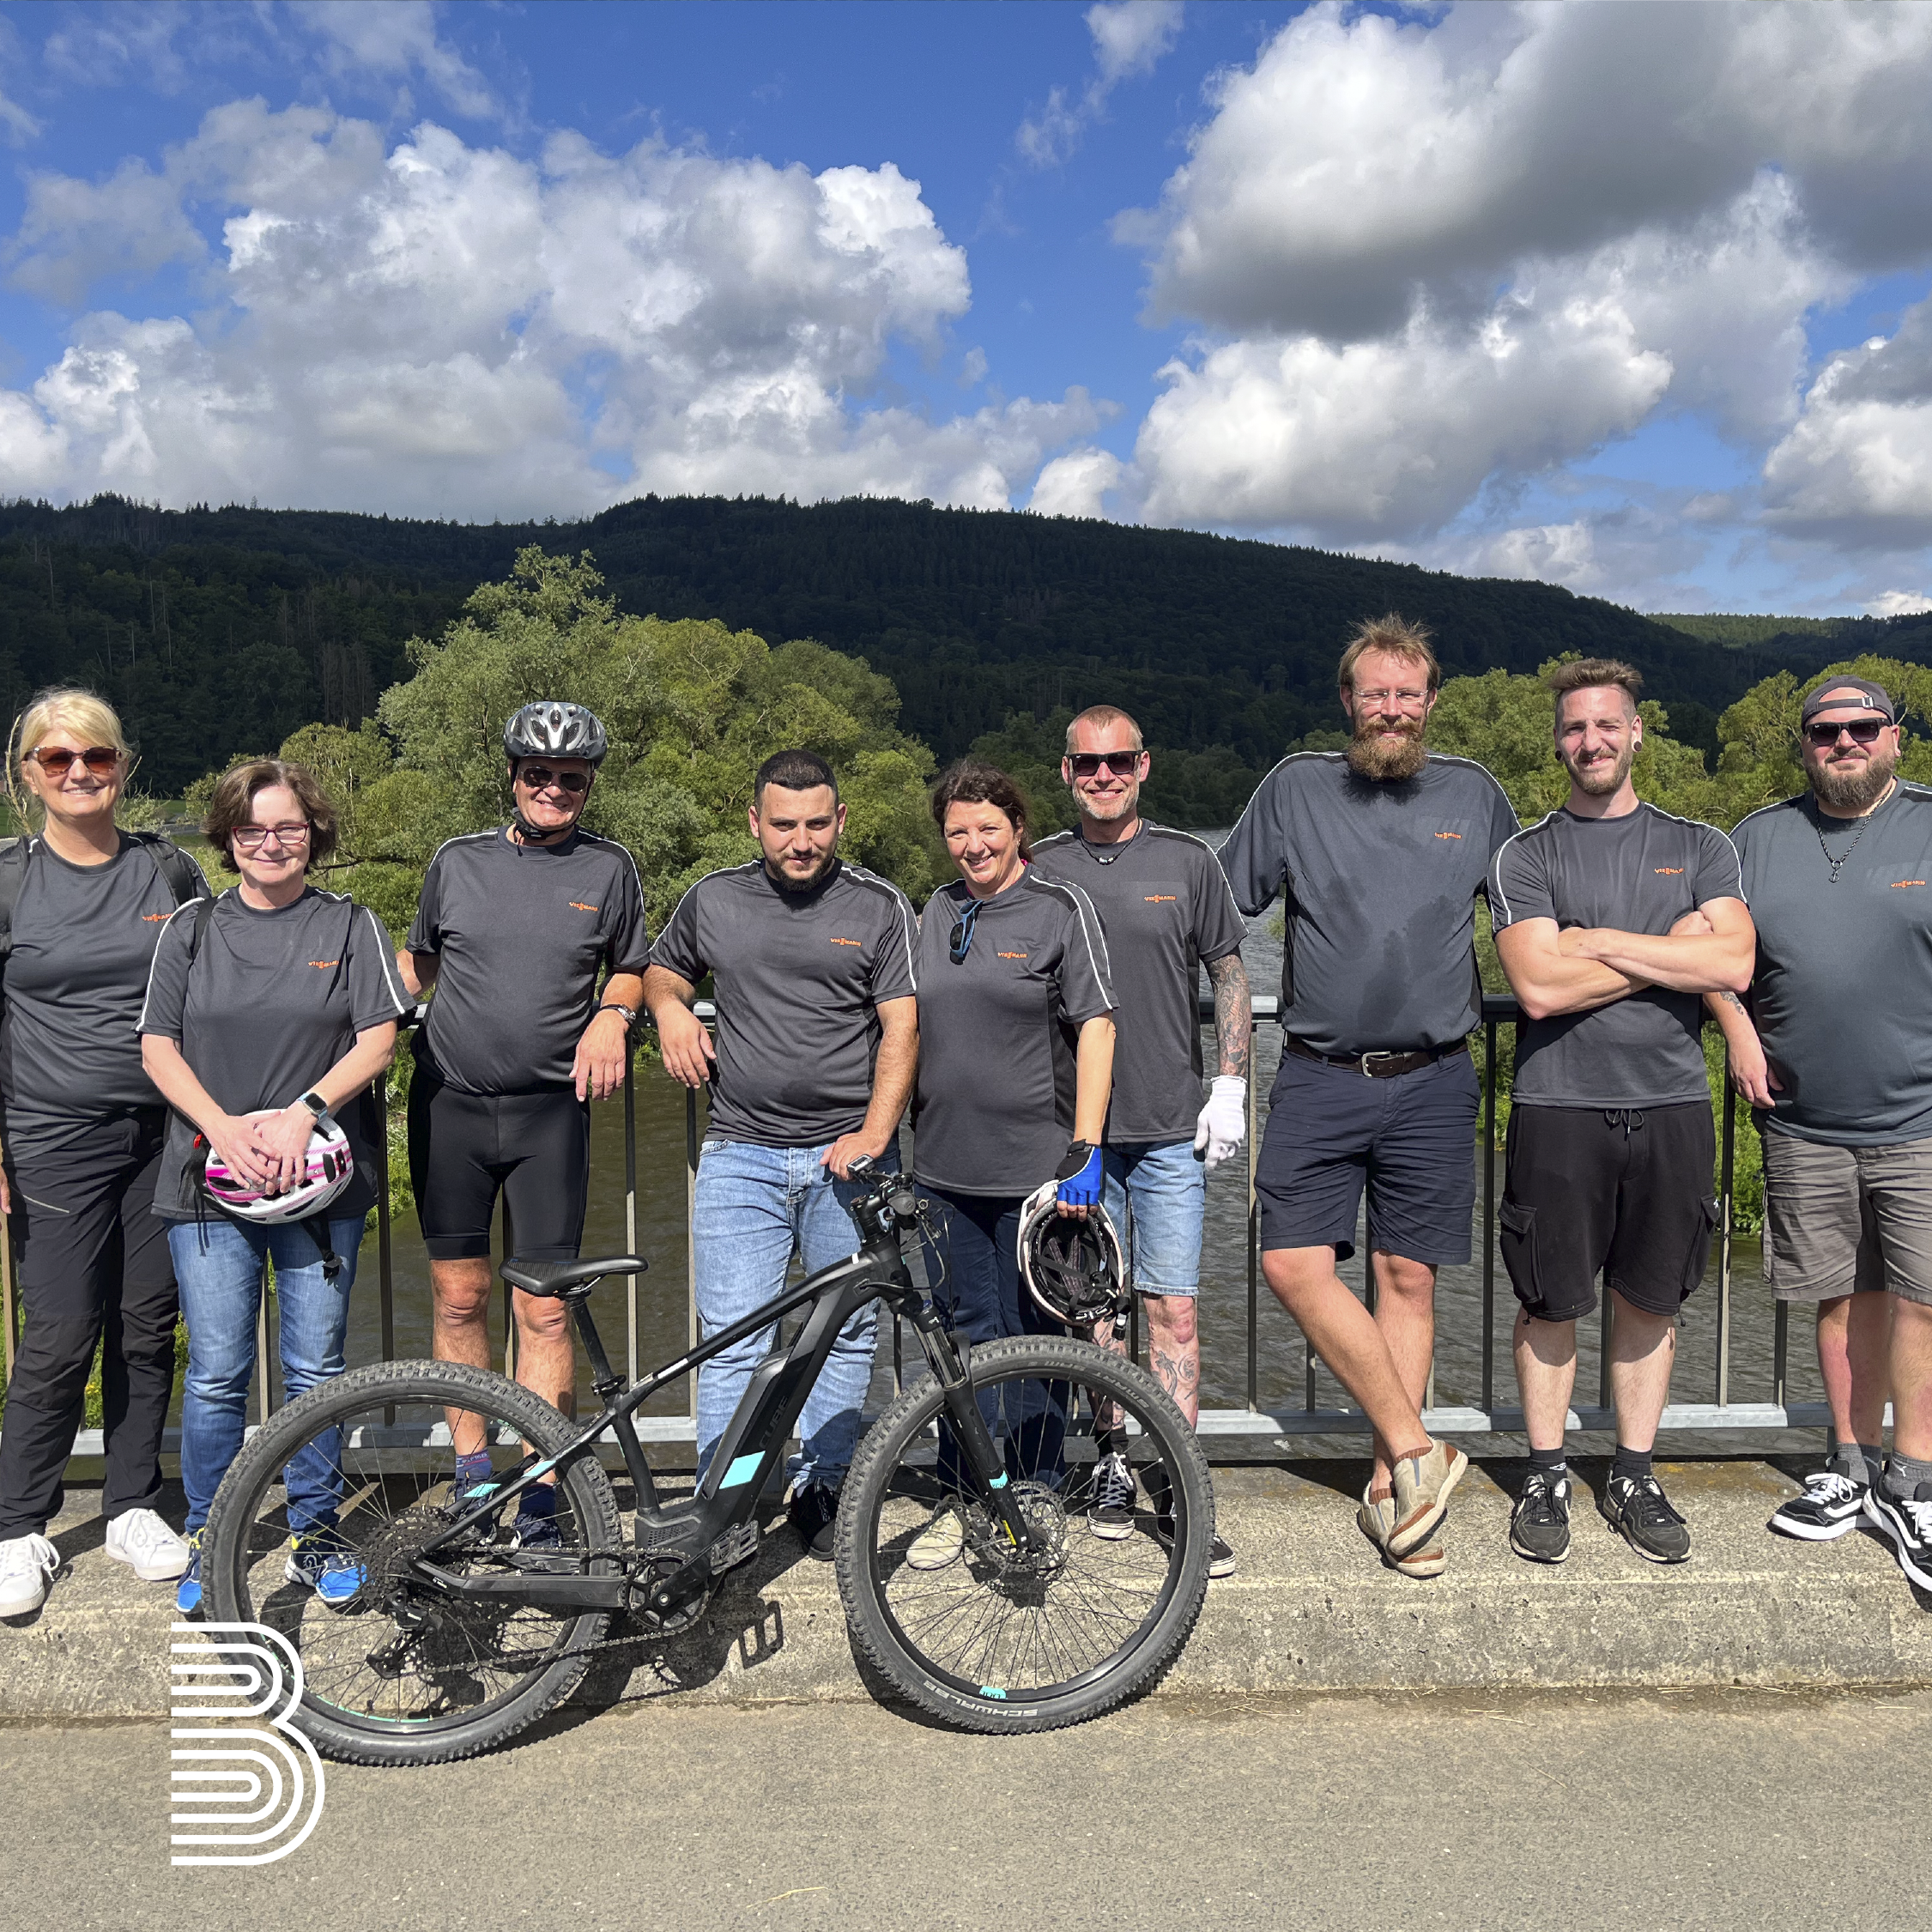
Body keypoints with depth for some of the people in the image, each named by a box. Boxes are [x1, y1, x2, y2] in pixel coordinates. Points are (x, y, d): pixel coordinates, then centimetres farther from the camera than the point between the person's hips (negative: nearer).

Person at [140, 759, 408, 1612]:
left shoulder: (350, 925, 5)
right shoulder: (190, 928, 8)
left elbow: (379, 1039, -3)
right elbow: (158, 1047, 4)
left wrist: (304, 1111, -16)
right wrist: (223, 1127, -11)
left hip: (321, 1182, 0)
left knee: (316, 1369, 5)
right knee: (216, 1374, 2)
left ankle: (315, 1535, 20)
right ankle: (208, 1541, 20)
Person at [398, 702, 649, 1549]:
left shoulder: (609, 867, 5)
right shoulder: (456, 861, 8)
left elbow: (630, 966, 16)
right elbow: (418, 959, 19)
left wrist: (611, 1016, -4)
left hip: (551, 1109, -1)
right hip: (450, 1103, 2)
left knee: (544, 1310, -3)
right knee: (458, 1295, 9)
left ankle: (537, 1501, 7)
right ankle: (472, 1473, 25)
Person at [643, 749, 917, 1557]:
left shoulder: (880, 907, 2)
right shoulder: (714, 899, 9)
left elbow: (900, 1029, -3)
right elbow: (661, 968, 26)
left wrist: (873, 1134, -15)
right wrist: (670, 1007, 2)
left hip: (848, 1156, 0)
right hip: (742, 1152, 1)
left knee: (847, 1333, 9)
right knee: (732, 1340, -4)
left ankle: (821, 1489, 26)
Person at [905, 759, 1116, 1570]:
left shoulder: (1061, 907, -3)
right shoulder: (938, 911, 13)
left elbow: (1096, 1026, -8)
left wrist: (1084, 1148, -16)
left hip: (1036, 1165, -4)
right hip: (946, 1167, 4)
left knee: (1033, 1336, 6)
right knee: (965, 1334, 11)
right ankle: (960, 1498, 23)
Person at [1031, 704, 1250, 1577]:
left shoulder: (1187, 862, 3)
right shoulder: (1038, 869, 5)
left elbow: (1229, 978, 8)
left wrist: (1230, 1088, 0)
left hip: (1171, 1129, -1)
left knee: (1173, 1309, -2)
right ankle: (1112, 1467, 25)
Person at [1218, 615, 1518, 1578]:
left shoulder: (1474, 794, 8)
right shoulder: (1295, 786, 4)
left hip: (1432, 1082, 1)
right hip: (1318, 1076, 0)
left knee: (1407, 1278, 5)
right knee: (1294, 1263, -11)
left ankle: (1389, 1489, 16)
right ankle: (1416, 1450, 4)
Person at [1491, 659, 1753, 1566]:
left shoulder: (1699, 846, 9)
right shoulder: (1526, 855, 2)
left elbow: (1732, 966, -7)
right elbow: (1540, 987, -12)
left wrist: (1600, 941, -9)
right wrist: (1671, 951, -7)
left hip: (1671, 1105, 2)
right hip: (1559, 1107, -2)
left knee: (1649, 1300, 11)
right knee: (1549, 1304, 5)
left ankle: (1634, 1476, 25)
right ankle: (1546, 1475, 21)